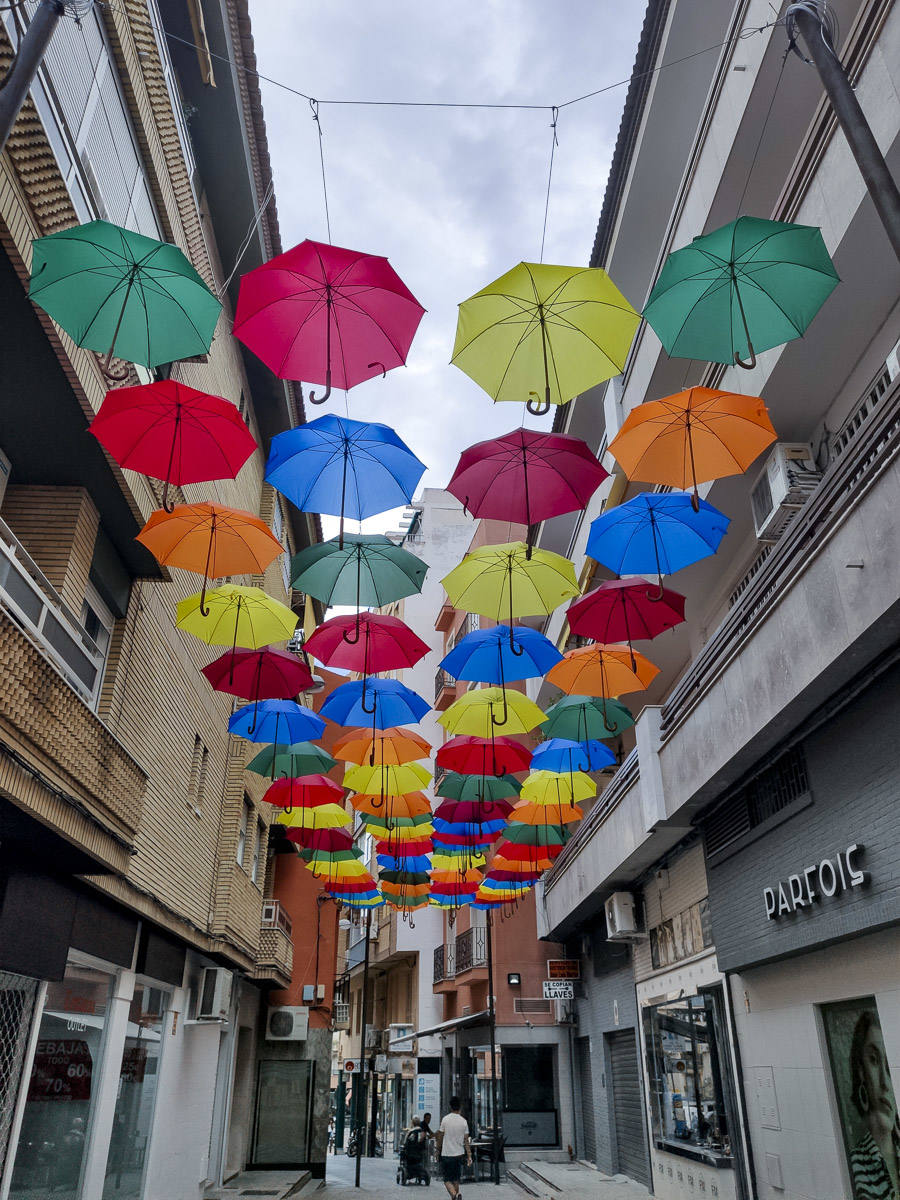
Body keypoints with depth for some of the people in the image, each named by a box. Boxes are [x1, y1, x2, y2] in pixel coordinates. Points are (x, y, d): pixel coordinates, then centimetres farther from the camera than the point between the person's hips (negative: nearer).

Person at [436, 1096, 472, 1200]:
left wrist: (438, 1150, 12)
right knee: (456, 1179, 19)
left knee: (447, 1180, 2)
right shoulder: (464, 1121, -2)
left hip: (446, 1154, -3)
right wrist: (469, 1156, 4)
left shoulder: (445, 1119, -10)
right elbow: (466, 1141, -1)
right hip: (459, 1154, 3)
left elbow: (440, 1137, -3)